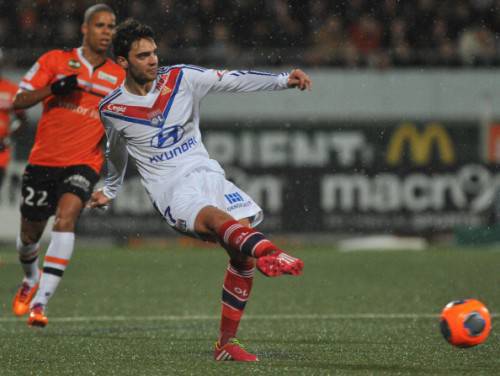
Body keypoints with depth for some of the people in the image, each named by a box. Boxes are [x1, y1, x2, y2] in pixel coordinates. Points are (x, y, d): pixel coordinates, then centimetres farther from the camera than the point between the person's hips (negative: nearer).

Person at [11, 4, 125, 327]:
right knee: (30, 234, 12)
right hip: (44, 159, 1)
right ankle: (31, 281, 48)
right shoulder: (55, 61, 2)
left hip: (84, 163, -1)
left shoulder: (119, 77, 7)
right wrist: (53, 89, -17)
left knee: (66, 216, -28)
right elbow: (19, 101, -1)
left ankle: (40, 302, -31)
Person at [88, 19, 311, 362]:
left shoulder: (181, 78, 4)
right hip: (171, 189, -4)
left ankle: (226, 343, 1)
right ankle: (268, 252, -72)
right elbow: (117, 152, 23)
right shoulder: (112, 110, 2)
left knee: (243, 253, -11)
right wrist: (110, 191, 37)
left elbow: (234, 81, 2)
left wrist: (283, 80, -9)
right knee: (214, 217, -37)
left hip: (206, 172, 5)